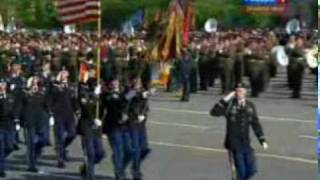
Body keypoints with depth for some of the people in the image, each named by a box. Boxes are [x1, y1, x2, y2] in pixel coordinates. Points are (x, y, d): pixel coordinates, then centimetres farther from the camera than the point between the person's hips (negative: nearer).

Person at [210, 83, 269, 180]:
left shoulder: (250, 106, 6)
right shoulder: (229, 105, -6)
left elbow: (256, 124, 11)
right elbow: (214, 112, -20)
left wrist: (262, 140, 7)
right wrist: (225, 99, -23)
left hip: (246, 144, 4)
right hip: (234, 145, -4)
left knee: (252, 170, 5)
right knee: (241, 172, 0)